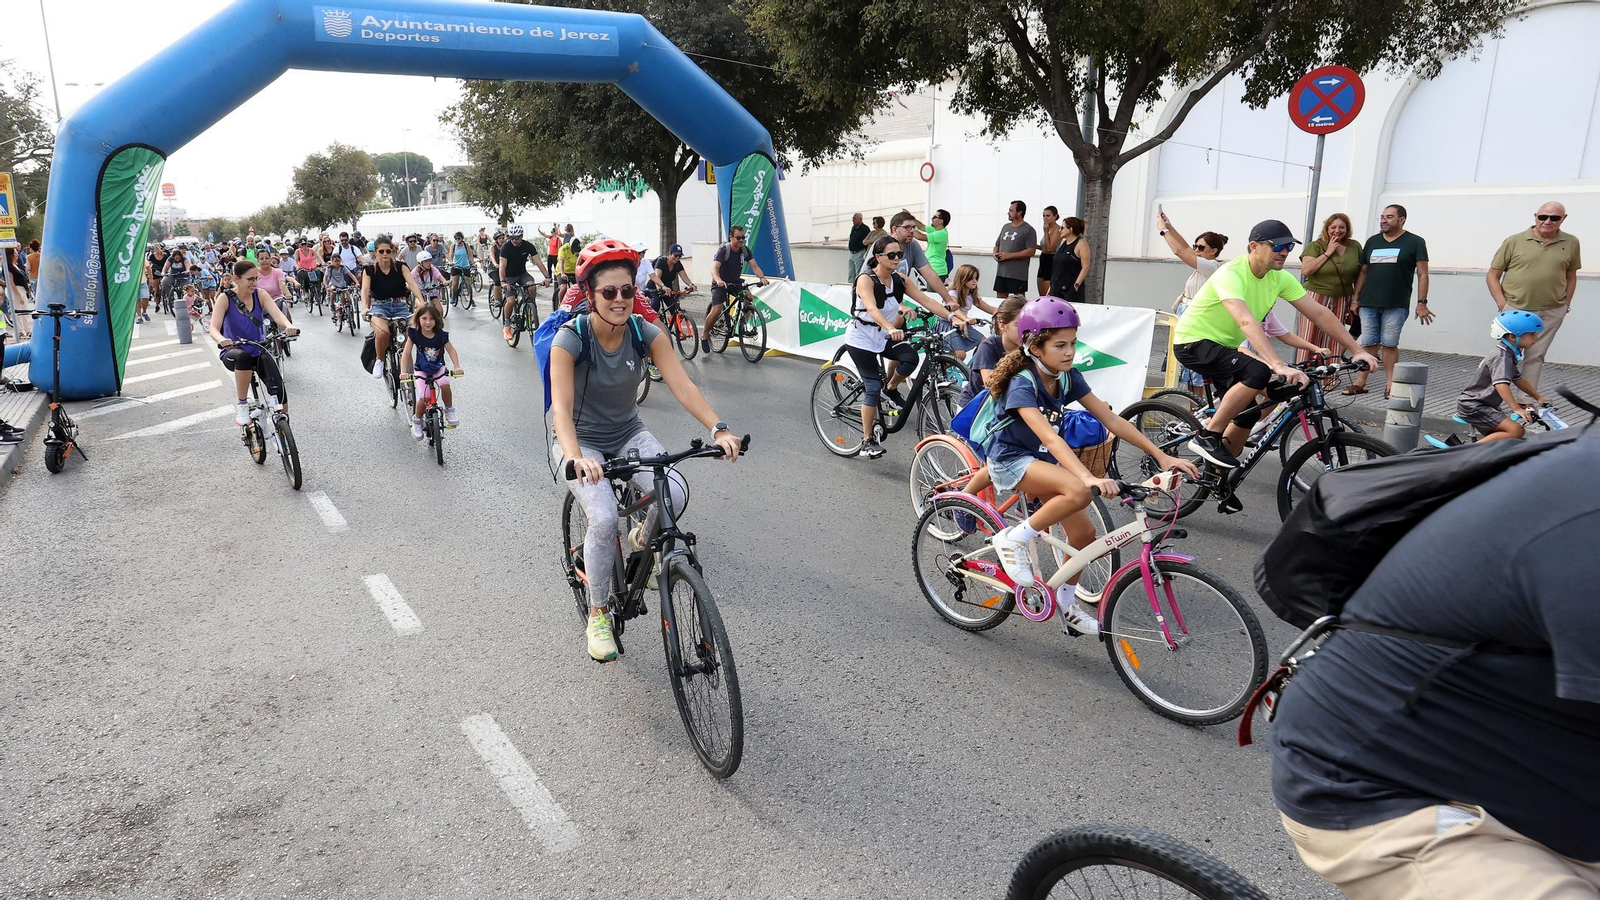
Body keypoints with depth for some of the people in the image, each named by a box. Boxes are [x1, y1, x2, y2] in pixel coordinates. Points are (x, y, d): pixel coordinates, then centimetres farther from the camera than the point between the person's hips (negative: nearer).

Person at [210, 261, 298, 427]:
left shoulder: (260, 295, -6)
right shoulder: (226, 298, -12)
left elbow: (277, 314, -23)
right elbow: (214, 328, -22)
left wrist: (288, 326, -47)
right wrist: (221, 340, -47)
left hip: (258, 352, 2)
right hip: (233, 353, -2)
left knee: (280, 392, -19)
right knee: (243, 356, -40)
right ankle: (242, 405, -24)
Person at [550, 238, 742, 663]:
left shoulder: (646, 333, -12)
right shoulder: (570, 338, -21)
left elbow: (682, 384, -23)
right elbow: (561, 408, -32)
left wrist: (719, 429, -39)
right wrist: (576, 458, -51)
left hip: (629, 435, 3)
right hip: (582, 441, -3)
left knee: (674, 494, -25)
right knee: (604, 517, -27)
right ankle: (597, 615, -2)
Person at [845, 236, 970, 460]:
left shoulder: (900, 281, -3)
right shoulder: (866, 280, -20)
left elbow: (927, 301, -11)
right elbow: (872, 309, -38)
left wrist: (953, 317, -24)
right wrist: (891, 329, -55)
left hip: (883, 337, 5)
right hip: (860, 338, -5)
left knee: (910, 356, -23)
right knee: (873, 386, -10)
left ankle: (889, 388, 7)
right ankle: (867, 441, 2)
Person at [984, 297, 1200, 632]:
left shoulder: (1067, 377, -4)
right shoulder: (1022, 384, -25)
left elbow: (1112, 419, -4)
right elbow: (1048, 436, -39)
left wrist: (1162, 456, -10)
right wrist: (1090, 478, -52)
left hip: (1041, 459, 7)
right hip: (1010, 460, -7)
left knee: (1083, 532, 3)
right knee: (1079, 492, -32)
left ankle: (1065, 606, 23)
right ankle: (1013, 539, -14)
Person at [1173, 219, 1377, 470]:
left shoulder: (1280, 278, -4)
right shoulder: (1231, 275, -27)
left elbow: (1319, 313, -2)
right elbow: (1246, 322, -41)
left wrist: (1357, 350, -8)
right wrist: (1280, 365, -51)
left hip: (1223, 345, 9)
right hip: (1192, 342, -9)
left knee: (1249, 411, 9)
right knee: (1258, 372, -30)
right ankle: (1207, 437, -18)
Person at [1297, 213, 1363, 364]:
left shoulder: (1355, 247, 11)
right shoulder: (1315, 246, 1)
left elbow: (1360, 274, 13)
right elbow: (1306, 270, -13)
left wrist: (1356, 298, 6)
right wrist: (1327, 253, -11)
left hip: (1341, 302, 3)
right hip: (1316, 299, -3)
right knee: (1309, 340, -5)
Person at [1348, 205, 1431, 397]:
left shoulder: (1415, 242, 2)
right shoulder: (1372, 241, 14)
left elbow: (1422, 274, 0)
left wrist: (1421, 303, -7)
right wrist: (1355, 299, 11)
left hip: (1396, 305, -3)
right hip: (1368, 303, 3)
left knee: (1390, 344, -1)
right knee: (1368, 344, 3)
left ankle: (1390, 385, 5)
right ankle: (1360, 382, 5)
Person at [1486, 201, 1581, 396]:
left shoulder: (1571, 243, 4)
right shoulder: (1514, 241, -4)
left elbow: (1571, 276, 14)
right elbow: (1493, 274, -1)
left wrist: (1566, 304, 6)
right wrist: (1502, 304, -7)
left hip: (1551, 313, 2)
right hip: (1514, 310, -2)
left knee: (1535, 357, 9)